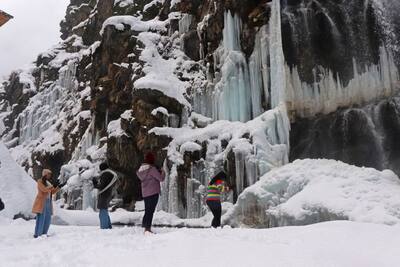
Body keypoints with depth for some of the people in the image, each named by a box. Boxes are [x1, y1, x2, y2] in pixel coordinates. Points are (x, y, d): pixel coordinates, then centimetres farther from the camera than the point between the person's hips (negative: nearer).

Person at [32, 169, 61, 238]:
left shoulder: (48, 182, 16)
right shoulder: (40, 181, -5)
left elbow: (52, 192, 16)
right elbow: (44, 189, -20)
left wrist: (59, 187, 4)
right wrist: (53, 186, -25)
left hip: (48, 202, 8)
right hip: (41, 202, -8)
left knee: (47, 219, 5)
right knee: (40, 218, -9)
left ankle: (43, 234, 12)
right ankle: (37, 234, -4)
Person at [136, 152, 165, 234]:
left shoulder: (140, 169, 9)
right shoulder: (152, 168, -14)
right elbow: (161, 178, -12)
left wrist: (158, 172, 20)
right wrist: (162, 173, 9)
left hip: (145, 193, 7)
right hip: (153, 192, -7)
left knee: (147, 210, 14)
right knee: (150, 210, -5)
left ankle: (146, 228, 17)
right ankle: (147, 228, -6)